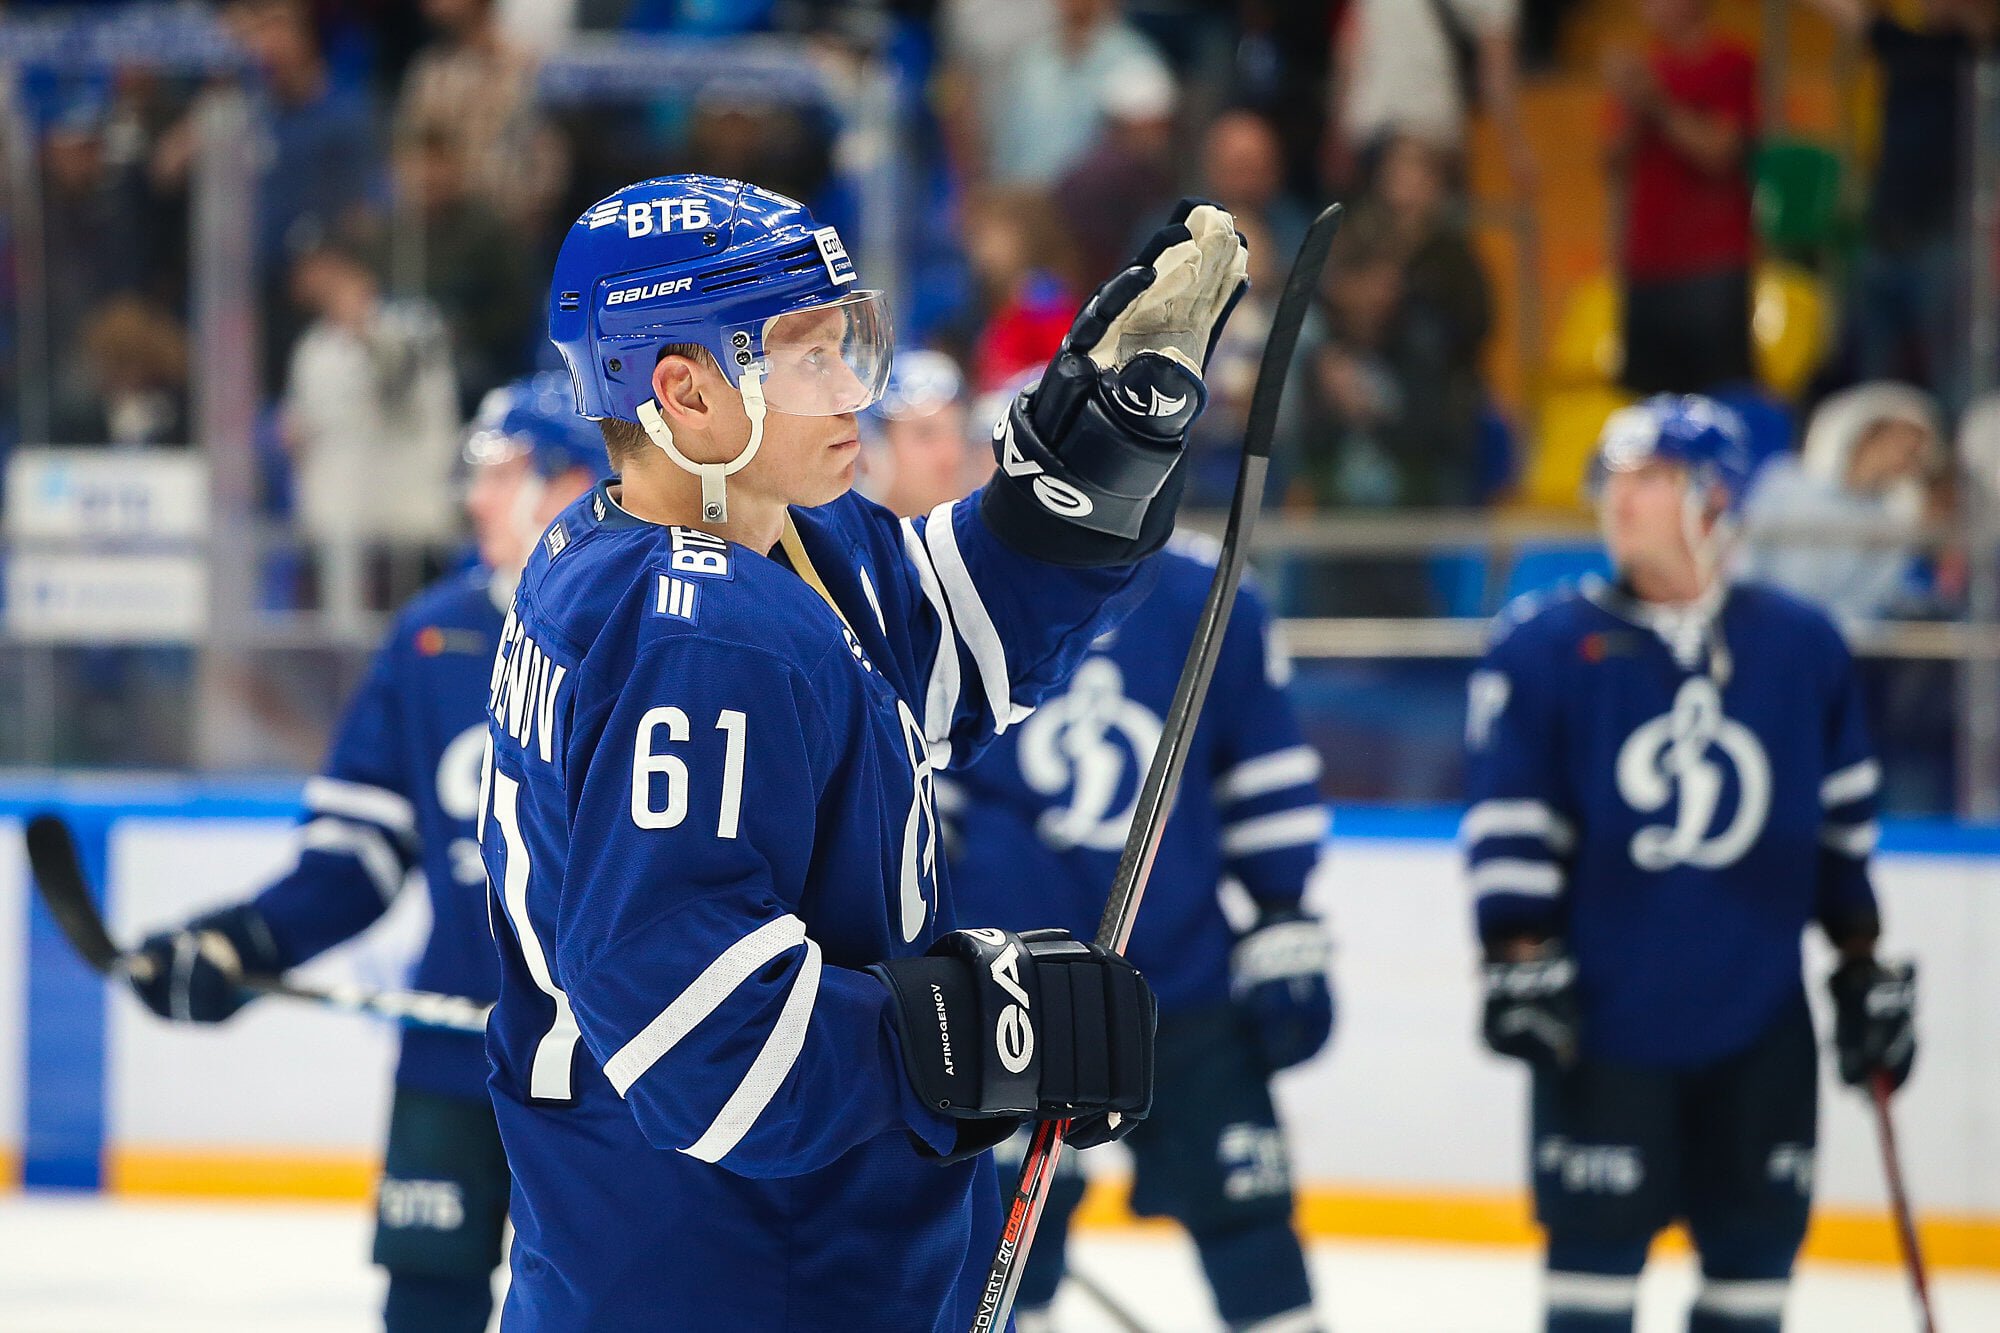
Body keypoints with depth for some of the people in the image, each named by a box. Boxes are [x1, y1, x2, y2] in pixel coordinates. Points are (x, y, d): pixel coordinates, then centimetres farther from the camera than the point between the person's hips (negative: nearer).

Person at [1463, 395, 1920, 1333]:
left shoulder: (1802, 648, 5)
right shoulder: (1546, 647, -1)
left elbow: (1845, 824, 14)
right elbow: (1507, 822, -3)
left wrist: (1866, 968, 15)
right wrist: (1518, 954, -12)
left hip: (1760, 1021, 3)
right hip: (1604, 1018, -3)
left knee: (1756, 1248, 5)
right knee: (1597, 1248, -4)